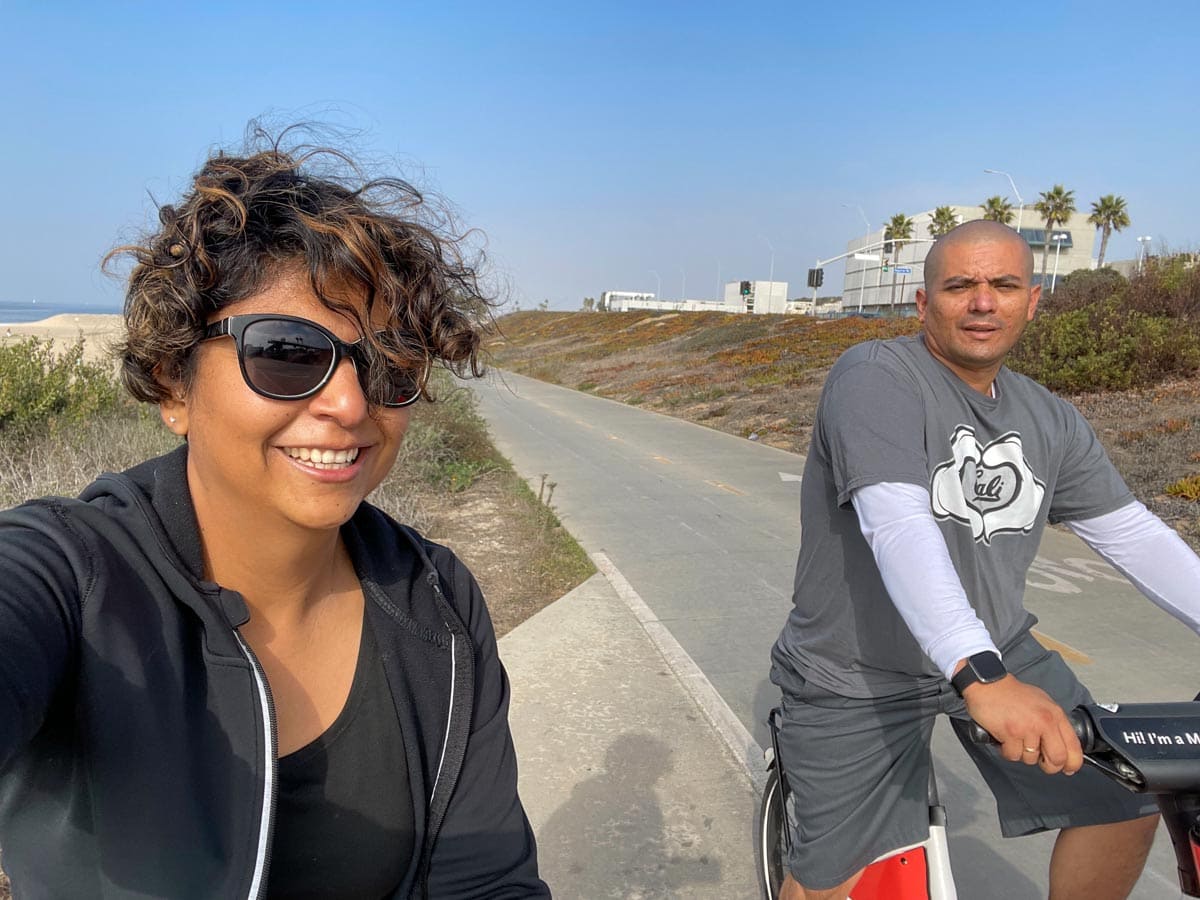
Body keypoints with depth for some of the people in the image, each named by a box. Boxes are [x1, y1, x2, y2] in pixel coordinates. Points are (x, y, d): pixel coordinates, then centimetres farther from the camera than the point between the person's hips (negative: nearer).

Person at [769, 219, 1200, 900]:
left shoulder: (1050, 420, 4)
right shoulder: (877, 378, -20)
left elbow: (1134, 534, 5)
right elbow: (897, 525, -33)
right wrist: (982, 677, -43)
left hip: (1000, 655, 6)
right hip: (858, 680, -6)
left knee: (1126, 807, 3)